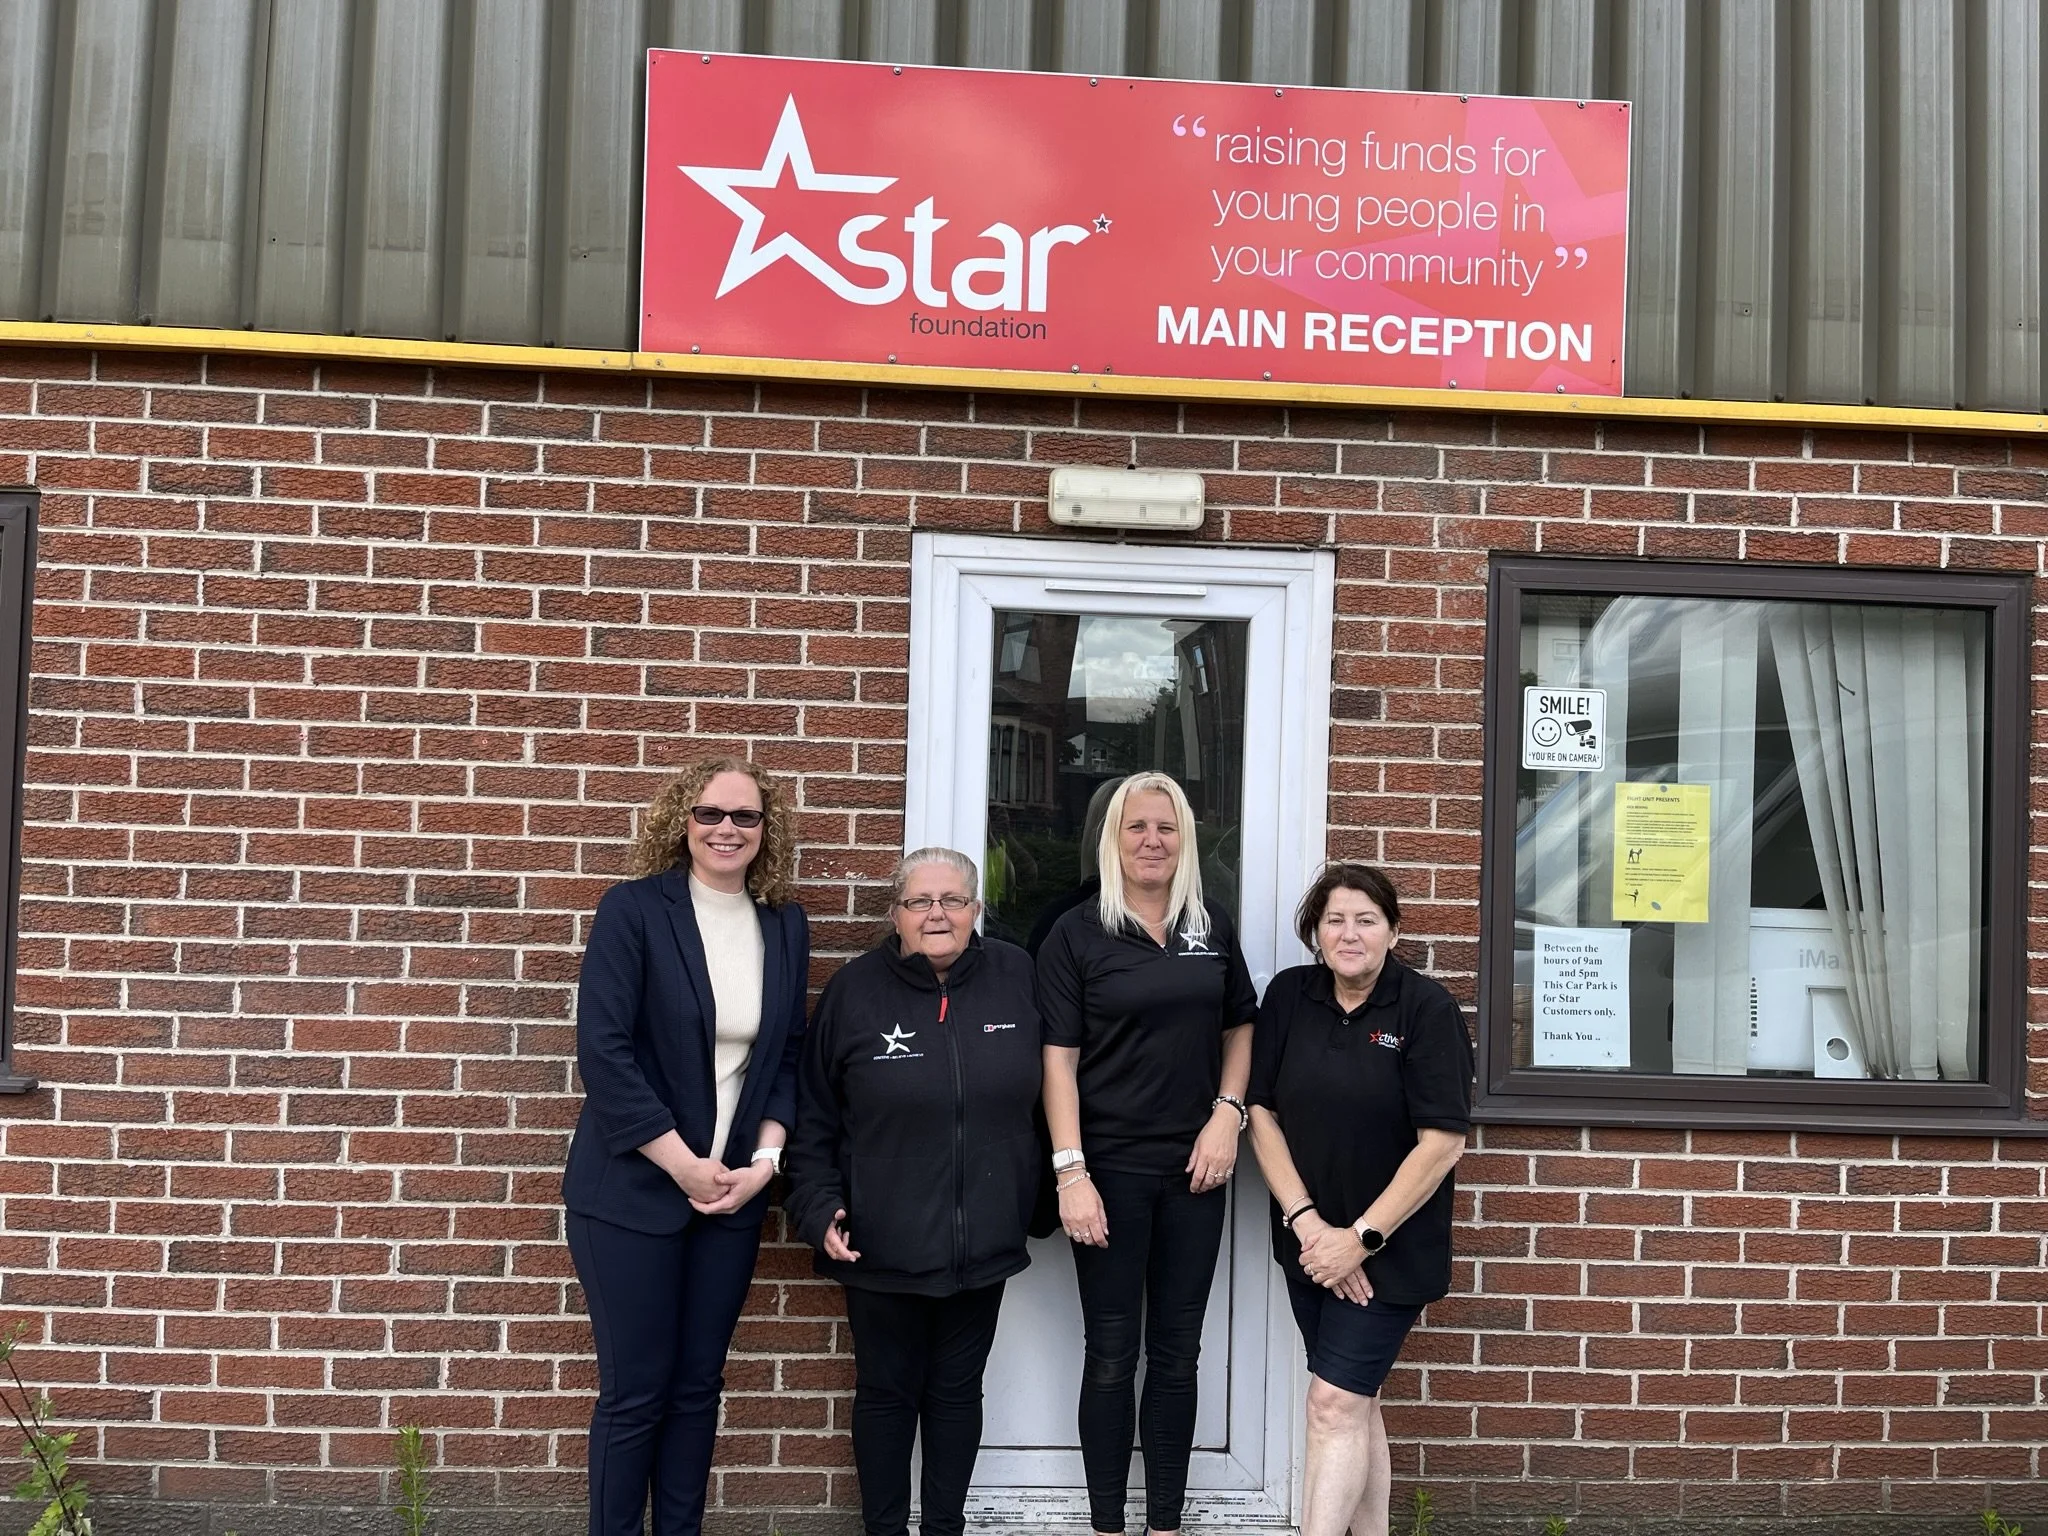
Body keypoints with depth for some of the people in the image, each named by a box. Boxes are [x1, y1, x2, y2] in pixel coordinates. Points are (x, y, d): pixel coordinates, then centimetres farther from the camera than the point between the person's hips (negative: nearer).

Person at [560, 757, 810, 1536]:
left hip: (734, 1190, 4)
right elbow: (602, 1050, -15)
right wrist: (684, 1165, -16)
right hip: (632, 1189, -4)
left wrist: (763, 1160, -5)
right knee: (635, 1391, 4)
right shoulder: (633, 908, -10)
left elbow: (787, 1056, 9)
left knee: (697, 1385, 13)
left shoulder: (785, 925, 4)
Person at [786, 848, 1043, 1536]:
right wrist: (820, 1208, -8)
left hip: (984, 1242, 2)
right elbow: (813, 1117, -1)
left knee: (957, 1389, 17)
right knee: (886, 1391, 13)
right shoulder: (856, 989, -6)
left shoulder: (1017, 978, -3)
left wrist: (1042, 1201, 4)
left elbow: (1043, 1096, 5)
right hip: (883, 1243, -1)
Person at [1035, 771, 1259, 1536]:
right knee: (1110, 1353, 5)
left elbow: (1239, 1028, 15)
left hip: (1193, 1167, 3)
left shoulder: (1213, 928, 6)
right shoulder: (1077, 934, -5)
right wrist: (1070, 1171, -14)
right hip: (1110, 1167, -3)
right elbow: (1058, 1058, -8)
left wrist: (1228, 1115, -1)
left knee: (1177, 1351, 10)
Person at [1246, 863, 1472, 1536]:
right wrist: (1306, 1222, -10)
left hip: (1390, 1248, -4)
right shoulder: (1288, 996, -1)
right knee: (1356, 1403, 14)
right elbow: (1261, 1112, -1)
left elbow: (1442, 1144, -15)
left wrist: (1361, 1238, -16)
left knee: (1334, 1402, -7)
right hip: (1310, 1241, 4)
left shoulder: (1428, 1009, -13)